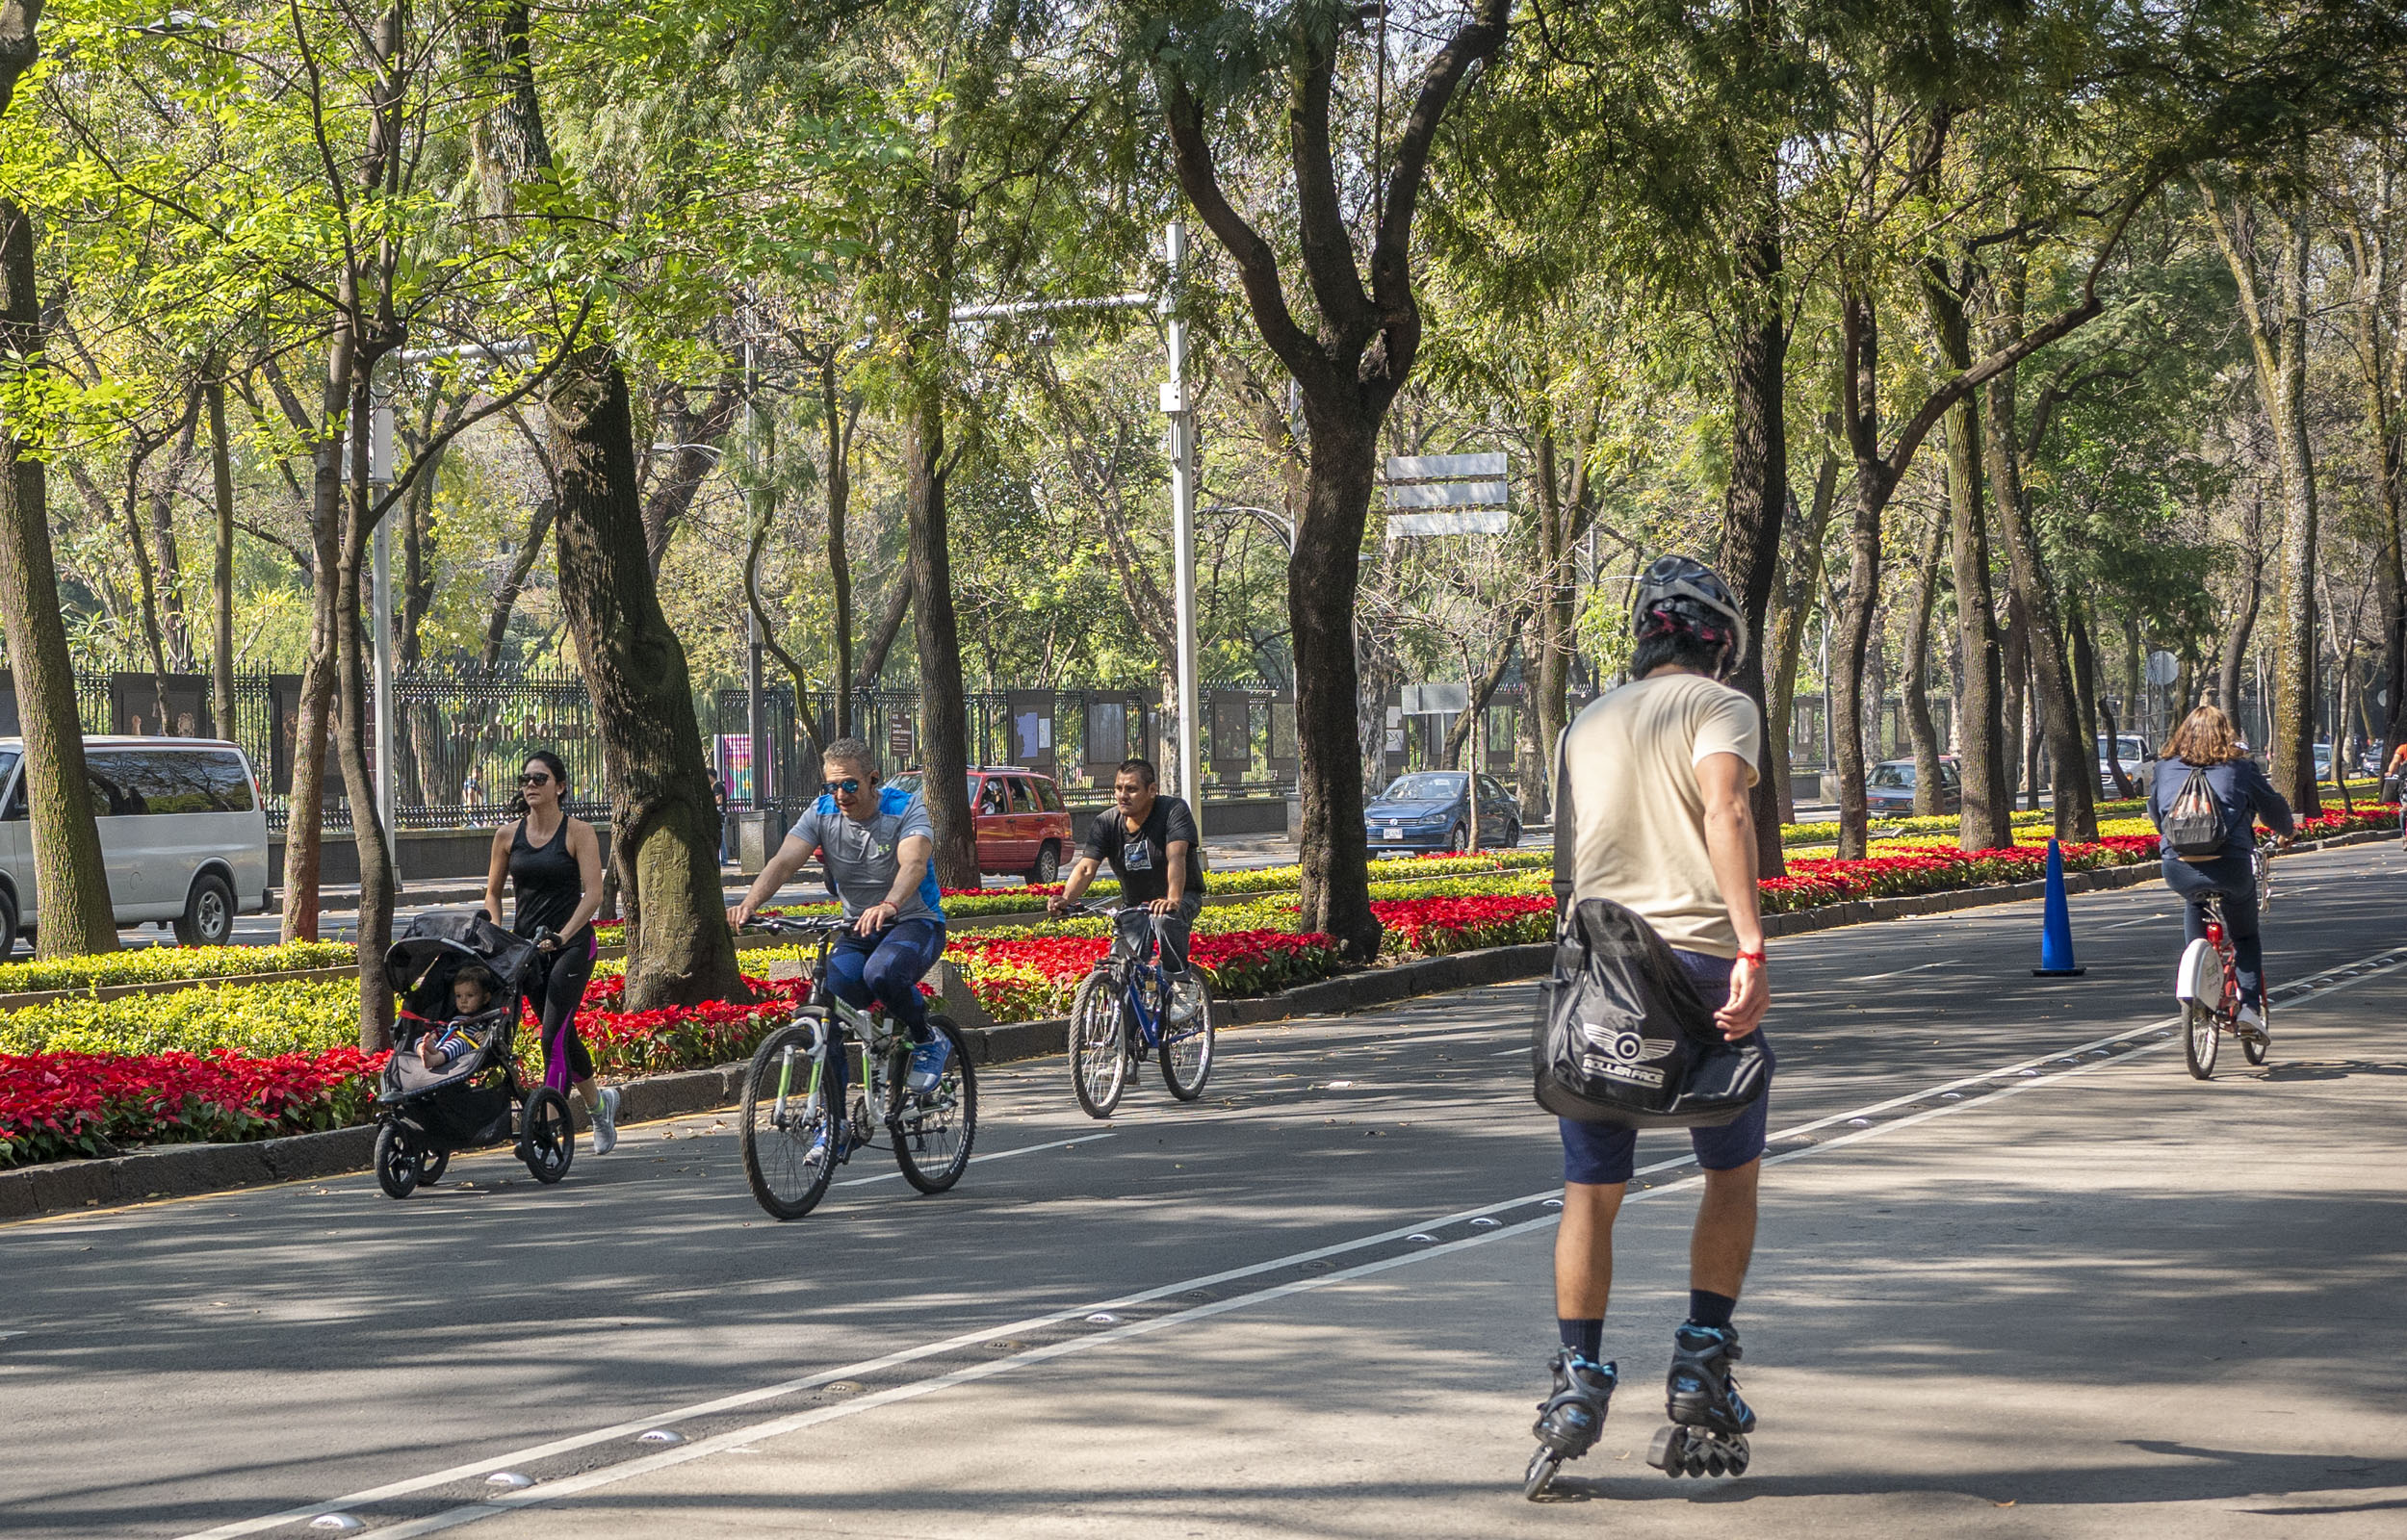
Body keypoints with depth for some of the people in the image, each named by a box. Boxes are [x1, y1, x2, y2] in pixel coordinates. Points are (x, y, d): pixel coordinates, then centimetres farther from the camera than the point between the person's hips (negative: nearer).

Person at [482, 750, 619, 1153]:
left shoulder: (578, 832, -6)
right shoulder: (507, 835, 5)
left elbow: (593, 894, -12)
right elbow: (493, 894, 15)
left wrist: (562, 935, -23)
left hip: (572, 943, -5)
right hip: (527, 946, 5)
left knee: (553, 1037, -15)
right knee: (563, 1035, 13)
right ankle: (599, 1102, 37)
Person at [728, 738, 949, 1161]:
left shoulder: (906, 809, -15)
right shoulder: (823, 813, -4)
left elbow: (914, 862, -35)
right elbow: (784, 861, -18)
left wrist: (888, 905, -56)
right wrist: (749, 903, -39)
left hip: (914, 923, -4)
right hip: (857, 932, 4)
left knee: (882, 972, -38)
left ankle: (928, 1043, -9)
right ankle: (835, 1126, -6)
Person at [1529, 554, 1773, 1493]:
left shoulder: (1586, 724, 20)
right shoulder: (1719, 707, 3)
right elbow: (1723, 810, -16)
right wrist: (1751, 947, -25)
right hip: (1697, 963, -4)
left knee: (1591, 1191, 7)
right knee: (1732, 1175, 13)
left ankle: (1578, 1379, 1)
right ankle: (1702, 1362, 8)